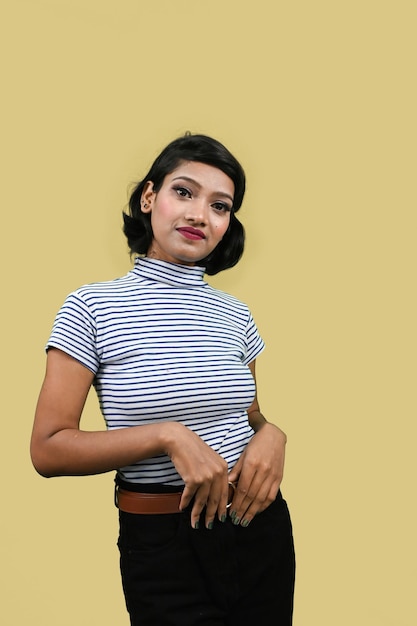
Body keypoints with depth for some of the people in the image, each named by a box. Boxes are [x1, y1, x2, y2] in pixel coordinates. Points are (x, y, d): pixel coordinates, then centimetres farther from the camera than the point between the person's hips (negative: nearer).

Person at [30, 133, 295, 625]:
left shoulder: (234, 315, 4)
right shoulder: (93, 307, -9)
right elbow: (48, 450, -13)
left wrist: (271, 435, -9)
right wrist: (168, 436, -23)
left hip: (258, 523, 5)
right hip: (163, 543, -4)